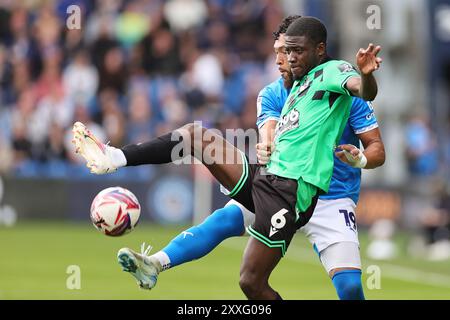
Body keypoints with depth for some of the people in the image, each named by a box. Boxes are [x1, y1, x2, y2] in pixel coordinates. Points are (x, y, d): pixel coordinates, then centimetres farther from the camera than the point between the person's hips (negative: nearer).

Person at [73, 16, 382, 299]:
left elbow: (365, 90, -28)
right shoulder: (300, 83, 23)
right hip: (265, 176, 9)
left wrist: (366, 75, -47)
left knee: (251, 282, -11)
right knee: (195, 134, 5)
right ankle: (115, 158, -1)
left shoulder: (333, 71, -3)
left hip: (291, 192, -9)